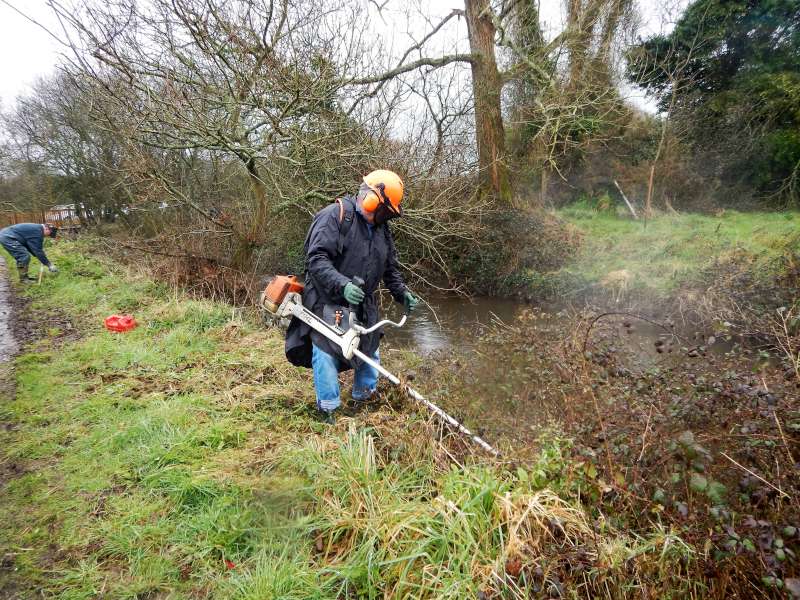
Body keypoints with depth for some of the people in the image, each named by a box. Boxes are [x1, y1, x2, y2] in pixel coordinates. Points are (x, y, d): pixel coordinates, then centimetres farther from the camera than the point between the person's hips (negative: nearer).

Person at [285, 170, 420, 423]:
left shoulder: (381, 228, 9)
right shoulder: (334, 215, -16)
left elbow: (390, 267, 18)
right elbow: (316, 259, -25)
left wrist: (402, 293, 6)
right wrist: (342, 285, -35)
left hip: (362, 305, 7)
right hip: (327, 302, -7)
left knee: (370, 352, 14)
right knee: (326, 354, -5)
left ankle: (364, 399, 34)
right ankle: (328, 410, 12)